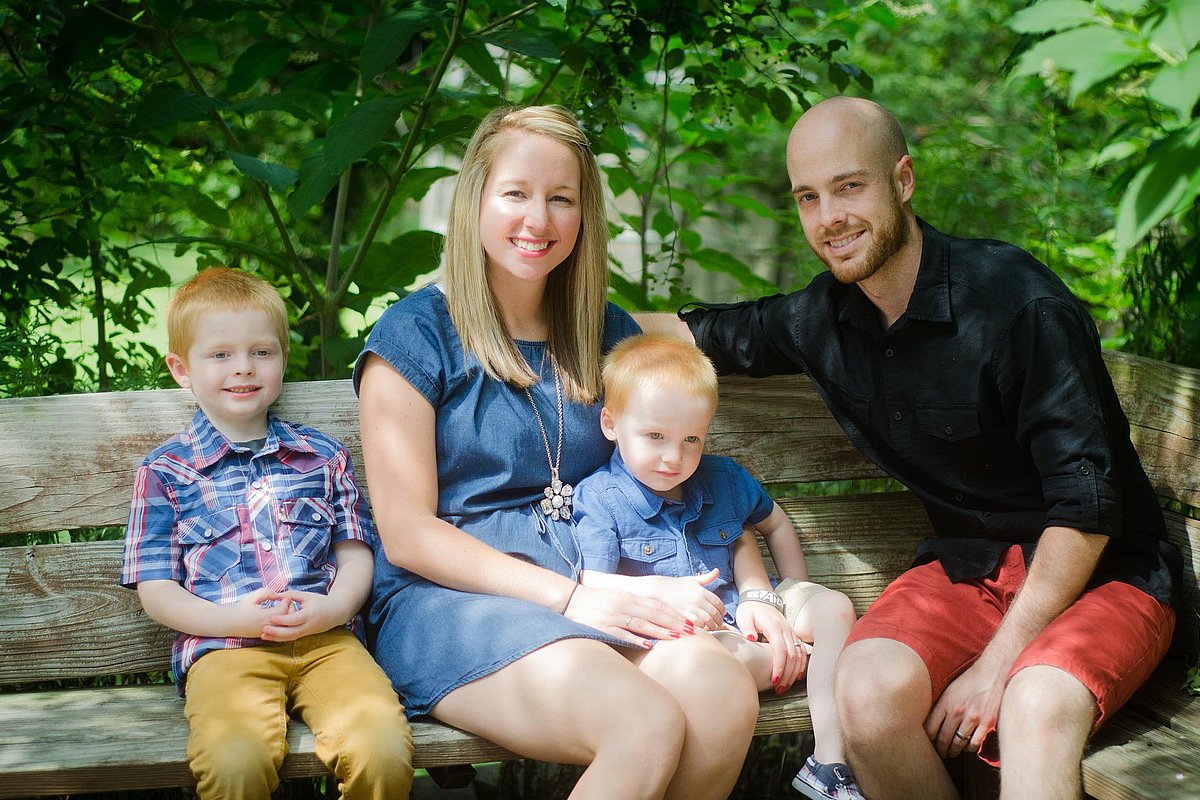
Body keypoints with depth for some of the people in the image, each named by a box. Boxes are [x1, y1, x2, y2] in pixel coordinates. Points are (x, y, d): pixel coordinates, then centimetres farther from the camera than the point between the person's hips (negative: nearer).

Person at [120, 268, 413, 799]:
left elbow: (356, 555, 17)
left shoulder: (324, 457, 21)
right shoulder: (165, 471, 14)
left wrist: (333, 607, -6)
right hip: (224, 649, -2)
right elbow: (156, 590, 8)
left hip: (326, 639, 2)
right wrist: (236, 619, -10)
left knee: (384, 752, -28)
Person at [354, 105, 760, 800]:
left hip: (592, 592, 5)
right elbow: (409, 536, -5)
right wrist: (567, 598, -14)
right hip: (448, 599, -4)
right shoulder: (416, 335, 2)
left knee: (726, 697, -29)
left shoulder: (609, 334, 17)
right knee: (646, 726, -33)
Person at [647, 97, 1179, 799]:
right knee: (870, 689, -26)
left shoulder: (1020, 300, -19)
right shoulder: (821, 319, 0)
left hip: (1099, 575, -5)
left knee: (1036, 708, -38)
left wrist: (995, 665, -21)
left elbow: (1087, 504, -19)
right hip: (967, 568, 5)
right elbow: (704, 332, 21)